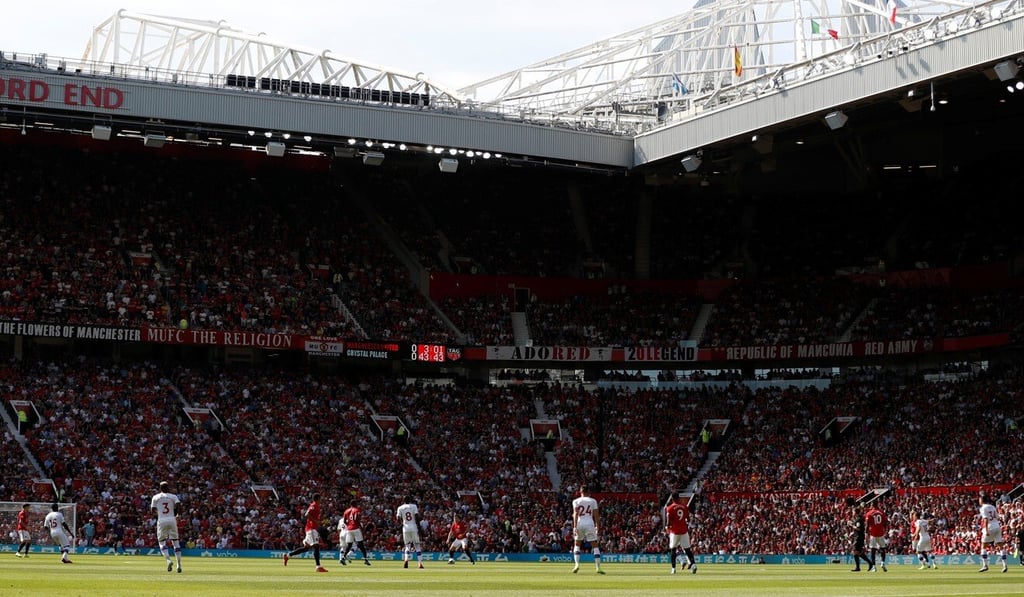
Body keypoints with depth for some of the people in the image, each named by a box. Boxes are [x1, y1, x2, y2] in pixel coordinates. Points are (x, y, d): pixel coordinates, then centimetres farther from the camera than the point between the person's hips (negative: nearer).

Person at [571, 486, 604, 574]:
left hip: (579, 524, 1)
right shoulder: (593, 501, 10)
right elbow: (596, 515, 4)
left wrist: (575, 526, -10)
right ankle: (598, 567, -3)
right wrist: (597, 526, 9)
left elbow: (575, 513, -5)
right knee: (595, 545, 4)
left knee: (577, 545, 16)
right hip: (590, 524, -1)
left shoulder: (576, 501, 7)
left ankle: (577, 564, -1)